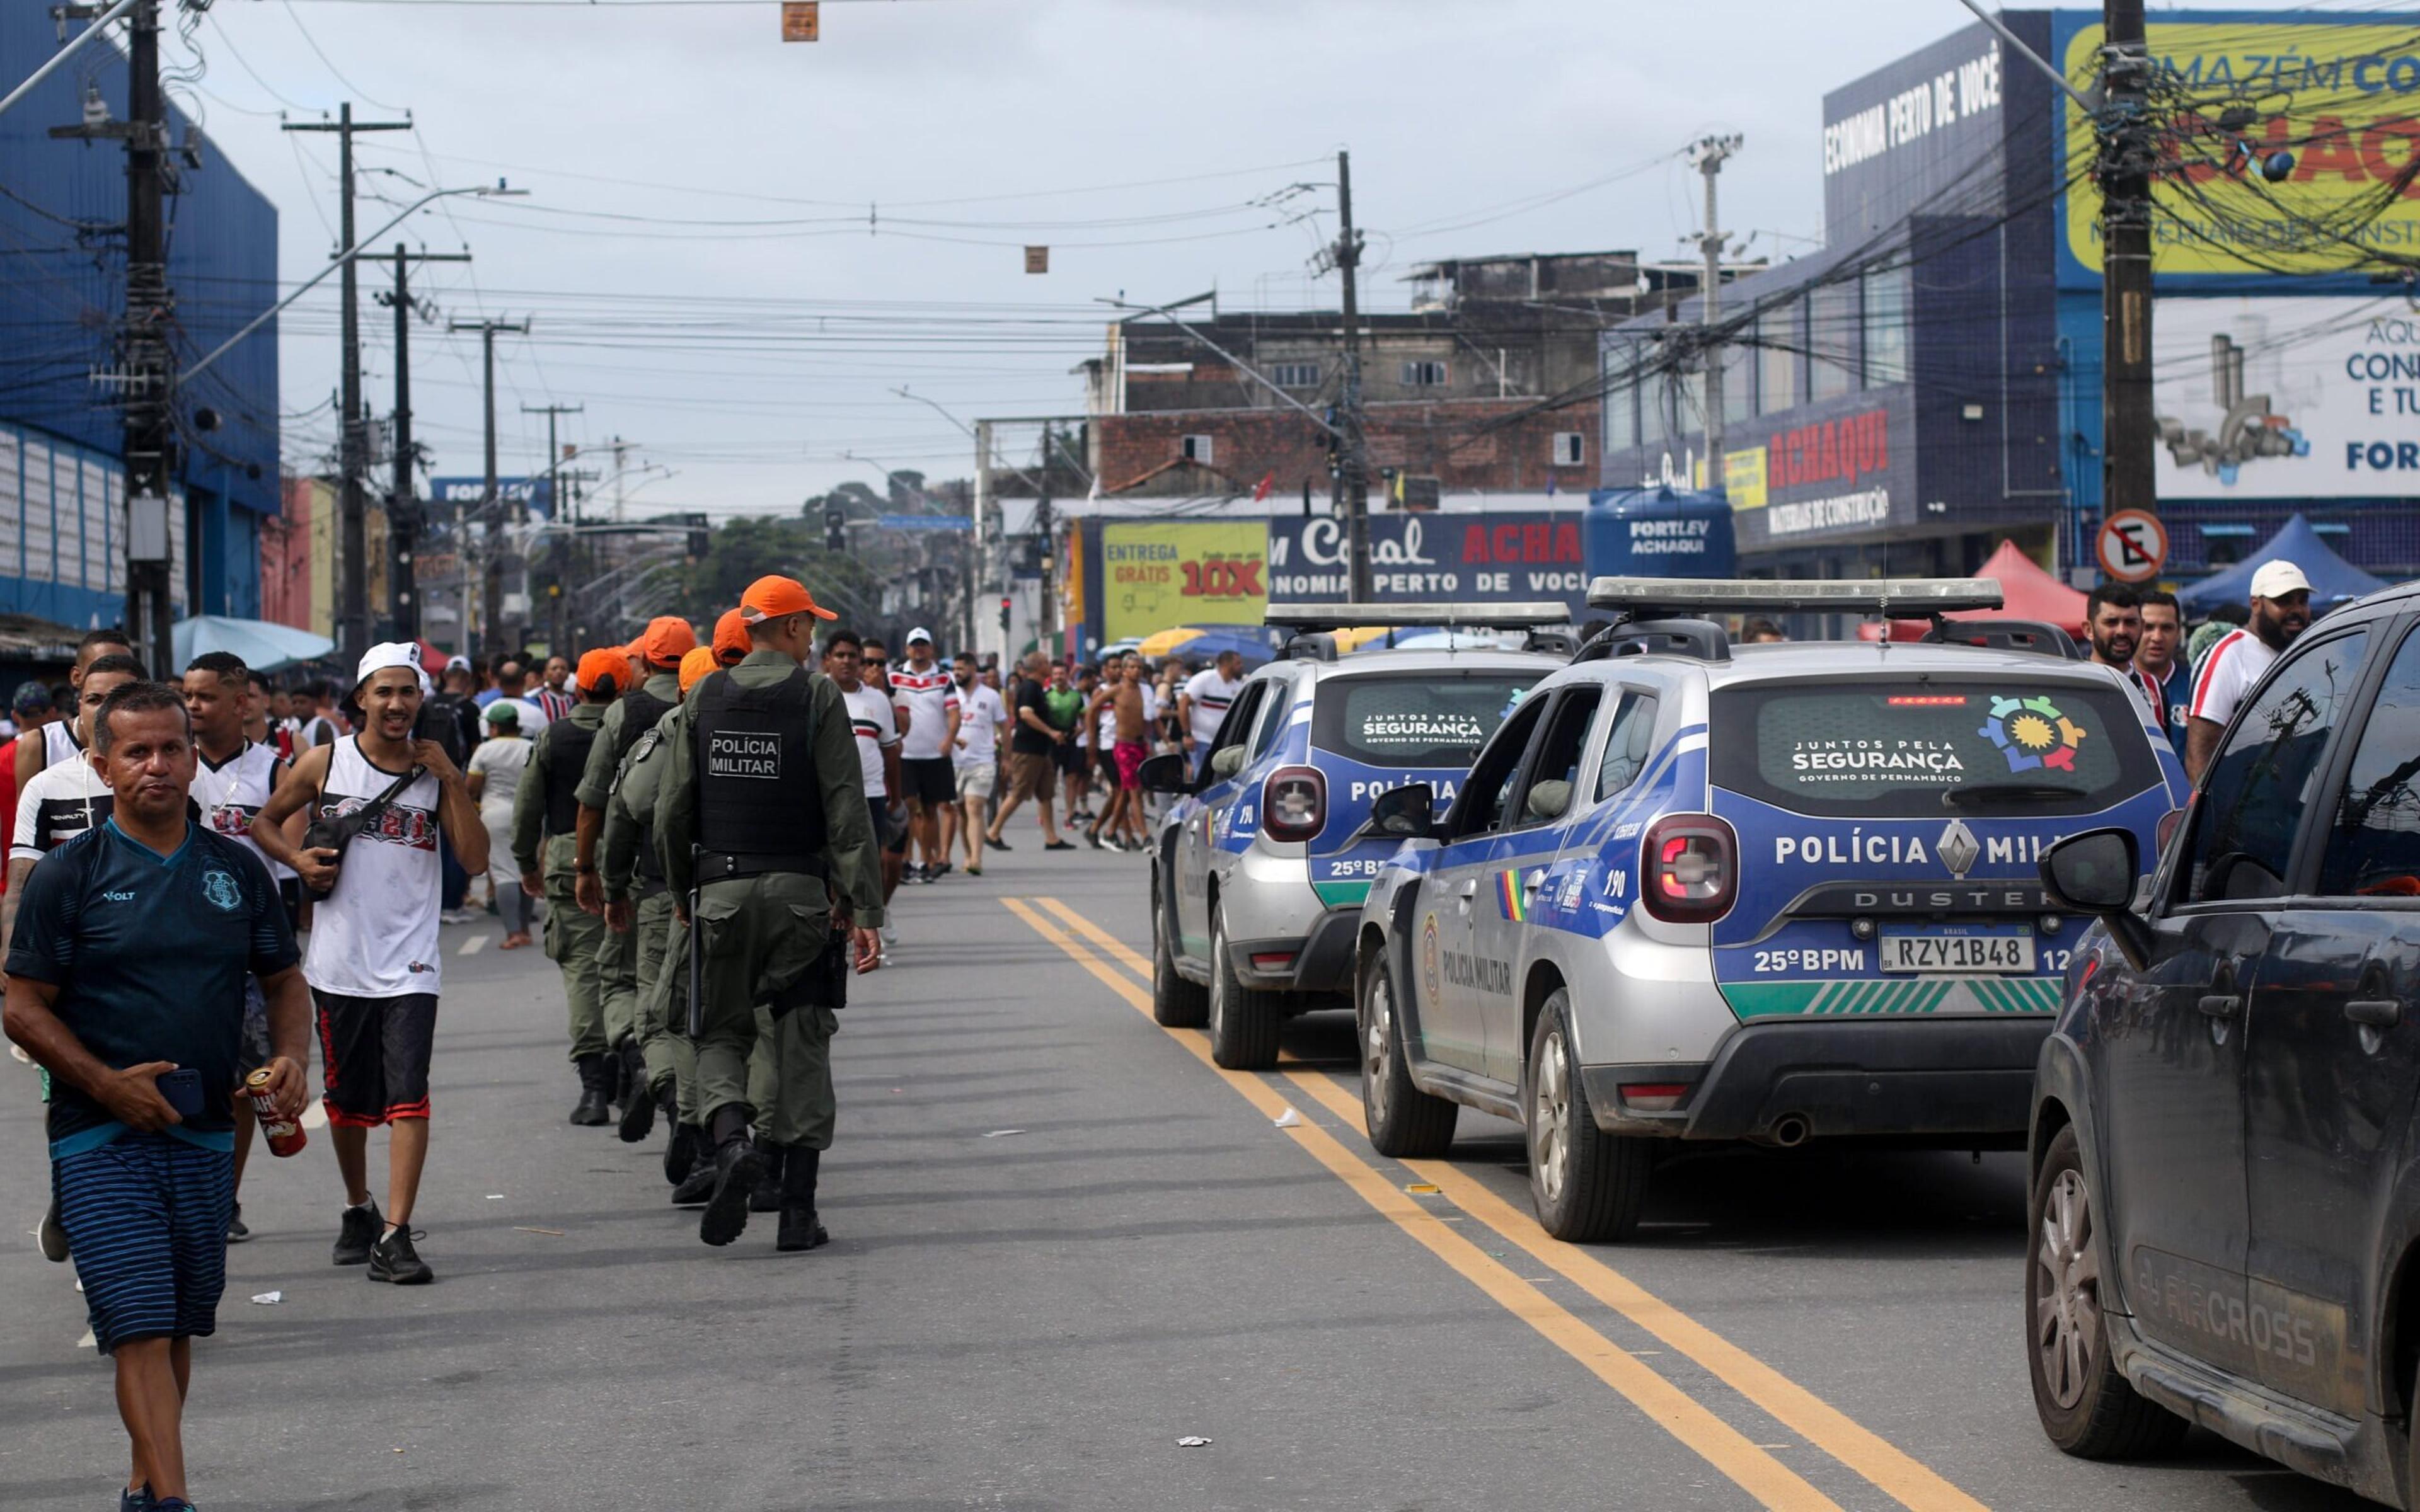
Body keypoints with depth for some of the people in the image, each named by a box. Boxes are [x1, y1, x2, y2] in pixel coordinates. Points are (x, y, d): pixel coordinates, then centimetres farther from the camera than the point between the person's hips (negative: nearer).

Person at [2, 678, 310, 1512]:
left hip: (207, 1137, 4)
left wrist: (290, 1056, -3)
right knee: (140, 1329, -12)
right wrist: (107, 1083, -16)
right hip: (101, 1139, -4)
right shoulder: (69, 874, -3)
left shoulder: (237, 869, 9)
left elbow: (284, 979, 18)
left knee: (181, 1328, 13)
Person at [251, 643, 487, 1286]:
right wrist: (297, 859, -6)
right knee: (346, 1097, 12)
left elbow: (475, 859, -4)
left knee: (408, 1097, -14)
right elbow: (266, 821, 14)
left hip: (409, 962, -1)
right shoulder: (324, 763, 2)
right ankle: (358, 1211, 34)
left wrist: (453, 780, -11)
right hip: (339, 960, 1)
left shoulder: (438, 772, 3)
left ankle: (396, 1235, -16)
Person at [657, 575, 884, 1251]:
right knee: (802, 1042, 5)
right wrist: (865, 908, -9)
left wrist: (681, 892, 18)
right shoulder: (818, 696, -4)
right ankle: (798, 1209, 4)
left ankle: (731, 1141, -19)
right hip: (800, 890, -2)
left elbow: (673, 809, 6)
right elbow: (846, 809, -9)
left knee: (720, 1032, 12)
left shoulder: (704, 697, 5)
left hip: (721, 890, 2)